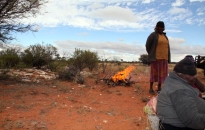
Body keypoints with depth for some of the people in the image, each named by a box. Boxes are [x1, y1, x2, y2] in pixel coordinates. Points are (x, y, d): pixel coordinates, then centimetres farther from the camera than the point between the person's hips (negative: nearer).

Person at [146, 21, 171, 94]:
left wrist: (168, 58, 9)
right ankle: (151, 88, 5)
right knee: (154, 72, -4)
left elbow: (167, 48, 15)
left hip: (163, 58, 6)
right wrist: (152, 55, -2)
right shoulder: (153, 35, -6)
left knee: (162, 73, 8)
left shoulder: (165, 36, 15)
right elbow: (147, 46, -6)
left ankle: (159, 88, 17)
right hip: (156, 58, -6)